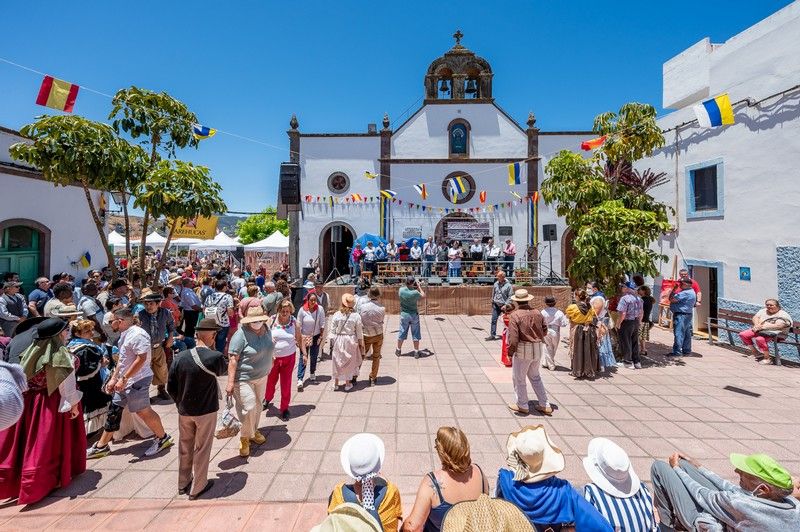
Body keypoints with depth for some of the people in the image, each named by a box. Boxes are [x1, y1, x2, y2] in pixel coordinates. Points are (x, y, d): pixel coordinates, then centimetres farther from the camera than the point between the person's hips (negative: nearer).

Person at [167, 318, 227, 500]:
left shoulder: (180, 357, -11)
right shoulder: (215, 357, -22)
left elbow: (170, 387, -2)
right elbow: (224, 370, 2)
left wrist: (181, 403, 13)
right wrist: (212, 348, -1)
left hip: (184, 411, 4)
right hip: (206, 411, -4)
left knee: (184, 447, 22)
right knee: (201, 449, 13)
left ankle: (183, 484, 39)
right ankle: (197, 488, 26)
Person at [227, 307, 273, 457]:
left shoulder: (266, 330, -2)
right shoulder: (241, 334, -23)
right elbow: (233, 360, -23)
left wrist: (268, 368, 18)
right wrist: (230, 383, -25)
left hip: (262, 376, 7)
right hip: (244, 379, -7)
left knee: (258, 406, 19)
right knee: (249, 408, -4)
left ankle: (254, 431, 40)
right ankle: (245, 438, 18)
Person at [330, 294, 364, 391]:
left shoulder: (336, 315, -8)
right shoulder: (356, 316, -10)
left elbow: (332, 331, -3)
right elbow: (359, 333, -5)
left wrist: (331, 344, 5)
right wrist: (361, 344, 6)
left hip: (338, 340, 1)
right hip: (351, 341, -1)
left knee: (337, 361, 16)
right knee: (349, 362, 14)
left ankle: (336, 383, 27)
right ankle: (348, 384, 23)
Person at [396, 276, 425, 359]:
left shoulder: (401, 290, -13)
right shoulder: (415, 292, -22)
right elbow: (423, 296, -2)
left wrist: (411, 287, 8)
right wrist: (419, 286, 3)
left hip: (404, 314, 3)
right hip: (414, 315, -2)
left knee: (402, 333, 16)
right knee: (415, 334, 10)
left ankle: (398, 351, 28)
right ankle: (416, 352, 18)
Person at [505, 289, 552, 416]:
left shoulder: (515, 315, -16)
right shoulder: (537, 313, 1)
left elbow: (513, 337, -19)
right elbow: (544, 331, 9)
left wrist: (510, 353, -10)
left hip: (523, 351, -6)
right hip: (538, 349, 6)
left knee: (519, 378, 12)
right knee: (535, 376, 23)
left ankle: (522, 405, 24)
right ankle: (545, 405, 27)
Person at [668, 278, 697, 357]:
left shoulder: (685, 293, -19)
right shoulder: (690, 292, 17)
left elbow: (672, 299, -20)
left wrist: (673, 289, -3)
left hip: (681, 315, -11)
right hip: (686, 315, 11)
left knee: (679, 333, -10)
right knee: (686, 333, 15)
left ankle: (677, 352, -10)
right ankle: (687, 350, 23)